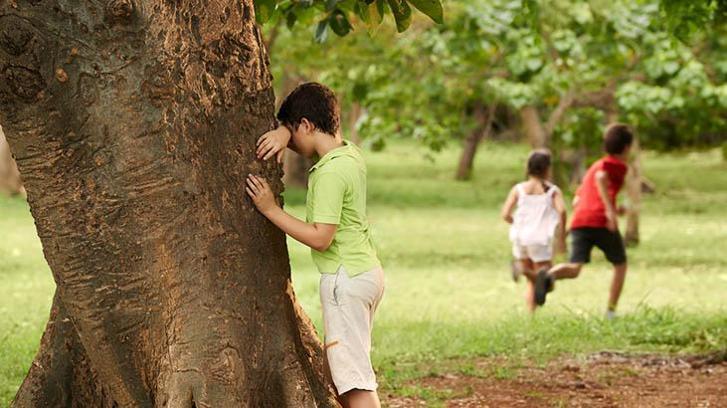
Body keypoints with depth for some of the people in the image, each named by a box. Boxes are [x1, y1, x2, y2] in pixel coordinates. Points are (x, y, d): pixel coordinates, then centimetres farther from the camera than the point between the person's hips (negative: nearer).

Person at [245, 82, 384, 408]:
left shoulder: (330, 172, -20)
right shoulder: (350, 153, 7)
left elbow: (321, 238, -23)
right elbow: (302, 139, 22)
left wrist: (271, 210, -18)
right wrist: (283, 134, -1)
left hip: (346, 278, -10)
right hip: (367, 270, 10)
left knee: (353, 378, -9)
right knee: (342, 369, 17)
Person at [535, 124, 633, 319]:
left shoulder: (593, 167, 31)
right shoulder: (618, 165, 7)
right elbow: (601, 177, -16)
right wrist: (610, 209, -21)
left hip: (579, 222, 5)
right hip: (602, 222, -5)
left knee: (574, 268, -11)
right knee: (620, 265, 17)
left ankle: (549, 275, -43)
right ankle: (611, 311, 11)